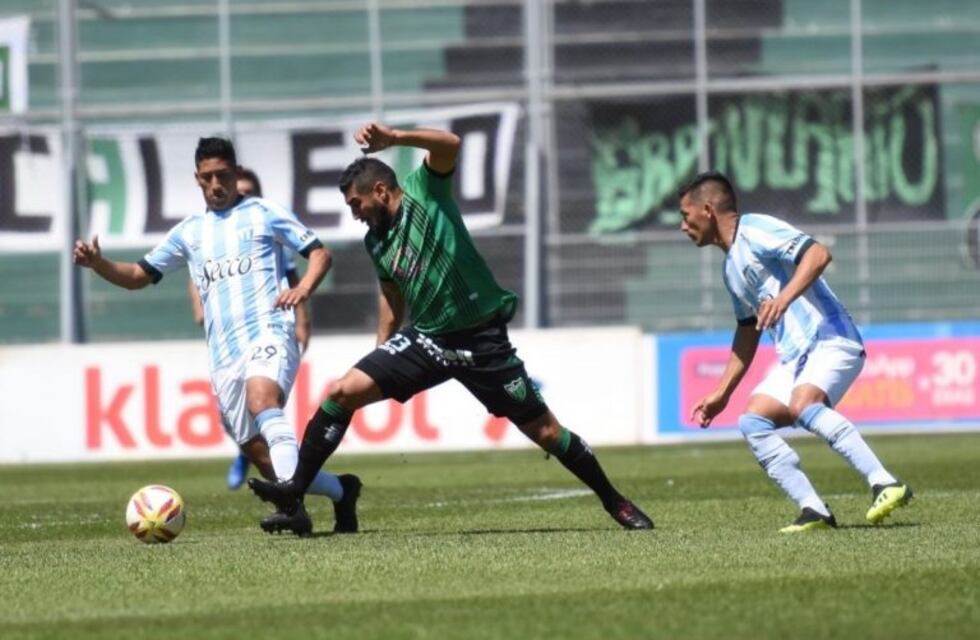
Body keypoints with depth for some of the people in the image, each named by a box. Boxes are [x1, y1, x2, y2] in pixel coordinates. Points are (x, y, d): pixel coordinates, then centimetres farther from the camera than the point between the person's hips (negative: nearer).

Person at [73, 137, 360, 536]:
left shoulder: (263, 214, 9)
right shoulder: (189, 232, 20)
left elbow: (319, 253, 7)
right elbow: (139, 275, 23)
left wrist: (304, 287, -13)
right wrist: (97, 264, 5)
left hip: (268, 336, -6)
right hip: (223, 354, 6)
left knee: (261, 398, -36)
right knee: (261, 456, 0)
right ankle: (341, 491, 23)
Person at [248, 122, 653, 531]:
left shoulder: (423, 191, -7)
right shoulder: (375, 241, 10)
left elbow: (450, 145, -26)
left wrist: (395, 138, -40)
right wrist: (382, 353, 17)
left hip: (481, 339, -5)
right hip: (425, 339, 5)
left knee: (543, 430, -1)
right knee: (343, 392, -11)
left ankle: (614, 502, 16)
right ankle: (295, 491, -7)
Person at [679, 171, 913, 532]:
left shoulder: (754, 231, -5)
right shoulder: (732, 267, 24)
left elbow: (818, 254, -19)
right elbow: (747, 333, 33)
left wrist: (784, 298, -31)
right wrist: (722, 393, 31)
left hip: (830, 342, -10)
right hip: (795, 355, 10)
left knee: (803, 407, -32)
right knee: (753, 422, -5)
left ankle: (885, 485, -37)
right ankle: (815, 512, -11)